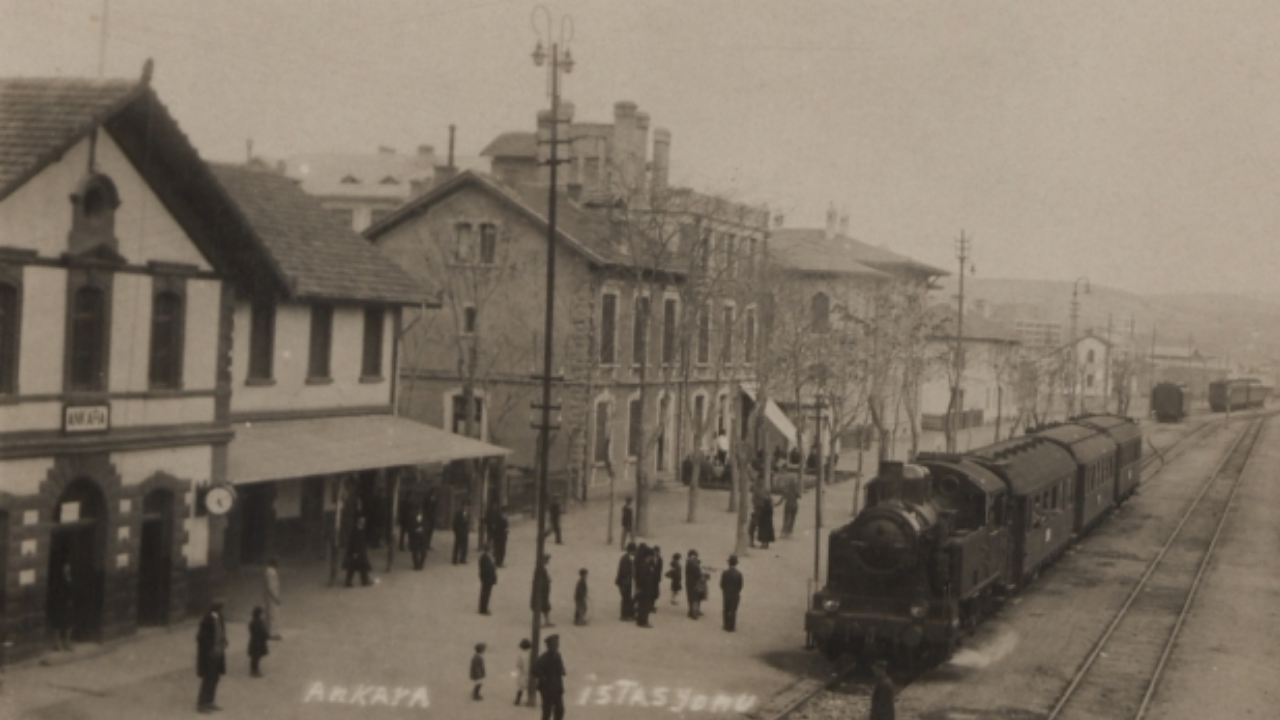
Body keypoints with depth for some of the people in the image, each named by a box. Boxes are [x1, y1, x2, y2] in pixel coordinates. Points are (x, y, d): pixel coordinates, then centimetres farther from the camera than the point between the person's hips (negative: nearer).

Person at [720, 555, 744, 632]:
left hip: (726, 594, 2)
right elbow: (740, 586, -10)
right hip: (735, 595, -2)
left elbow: (722, 584, -8)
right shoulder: (738, 574, -20)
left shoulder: (724, 573, -15)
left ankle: (726, 625, 24)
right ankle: (731, 627, 12)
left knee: (726, 610, 17)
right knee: (733, 611, 8)